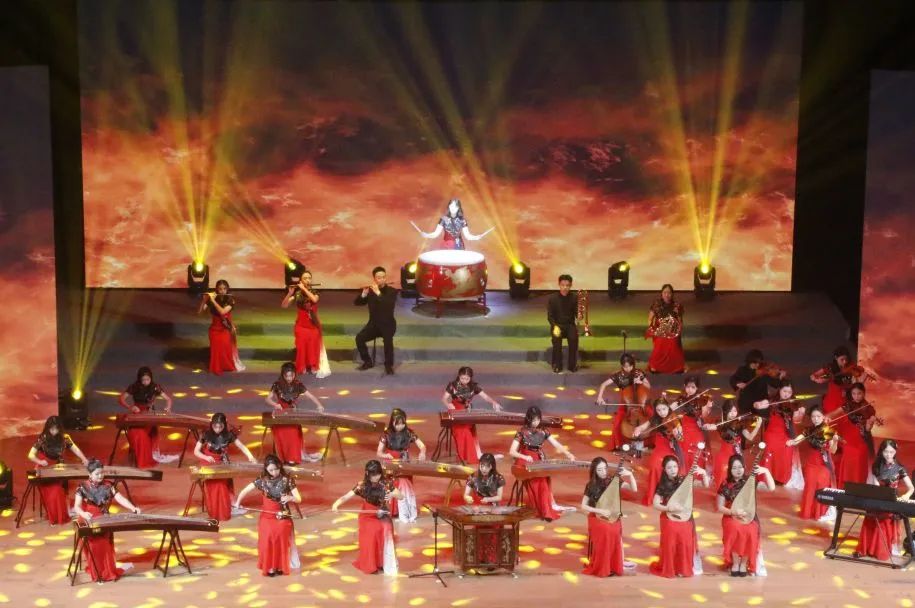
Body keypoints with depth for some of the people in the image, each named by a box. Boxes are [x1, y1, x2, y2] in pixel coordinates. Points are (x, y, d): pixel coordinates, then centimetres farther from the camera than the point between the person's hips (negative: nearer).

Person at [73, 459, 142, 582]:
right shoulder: (83, 487, -5)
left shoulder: (108, 486, 2)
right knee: (94, 544, -21)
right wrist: (83, 513, -38)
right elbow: (77, 506, -15)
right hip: (88, 522, -2)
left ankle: (106, 571, -1)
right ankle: (96, 572, -8)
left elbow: (121, 499, -6)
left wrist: (133, 508, -24)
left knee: (105, 544, -15)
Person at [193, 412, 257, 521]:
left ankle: (223, 512, -8)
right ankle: (213, 512, -5)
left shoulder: (228, 435, -5)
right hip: (209, 465, 0)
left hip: (223, 465, 1)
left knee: (222, 483, -17)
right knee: (213, 485, -17)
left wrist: (250, 456, -23)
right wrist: (206, 457, -26)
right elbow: (196, 451, -6)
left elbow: (241, 446, -5)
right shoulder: (206, 435, -8)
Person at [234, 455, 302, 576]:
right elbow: (245, 490, 5)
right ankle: (269, 567, -4)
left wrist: (290, 498, -29)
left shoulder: (287, 479, -7)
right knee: (268, 537, -18)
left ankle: (280, 566, -5)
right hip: (267, 516, 1)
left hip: (283, 516, -1)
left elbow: (299, 498, -8)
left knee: (281, 535, -21)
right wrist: (238, 502, -10)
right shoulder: (262, 480, -4)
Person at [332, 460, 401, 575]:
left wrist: (393, 494, -22)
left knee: (386, 530, -29)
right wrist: (336, 503, -33)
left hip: (383, 515, 1)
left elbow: (401, 496, 0)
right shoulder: (362, 485, -8)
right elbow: (346, 497, -13)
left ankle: (387, 565, -16)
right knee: (371, 533, -29)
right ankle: (370, 565, -10)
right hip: (368, 516, -1)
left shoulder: (386, 483, -4)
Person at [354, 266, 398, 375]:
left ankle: (389, 365, -15)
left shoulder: (392, 291, -8)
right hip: (373, 324, 4)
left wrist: (378, 293, -33)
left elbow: (390, 305, -27)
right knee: (359, 338, -20)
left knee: (388, 340, -34)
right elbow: (357, 303, -3)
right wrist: (364, 294, -22)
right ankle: (368, 362, -1)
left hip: (388, 324, -4)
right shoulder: (370, 290, 2)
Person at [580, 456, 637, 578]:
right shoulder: (591, 486, -8)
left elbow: (634, 489, -7)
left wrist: (630, 474, -21)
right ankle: (599, 569, 12)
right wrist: (600, 511, -17)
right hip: (598, 520, -2)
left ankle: (613, 568, 17)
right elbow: (583, 506, -6)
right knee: (601, 546, -5)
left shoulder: (614, 481, -4)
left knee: (614, 544, 1)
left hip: (614, 519, 2)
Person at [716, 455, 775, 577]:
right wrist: (733, 512, -18)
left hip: (749, 517, 0)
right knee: (736, 529, -34)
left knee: (750, 531, -32)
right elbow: (720, 507, -1)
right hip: (731, 517, 0)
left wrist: (766, 471, -22)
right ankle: (735, 563, -11)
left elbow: (771, 488, -12)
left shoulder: (750, 481, 0)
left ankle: (744, 563, -7)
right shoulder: (725, 485, -2)